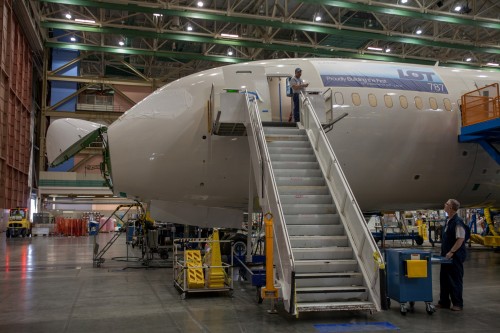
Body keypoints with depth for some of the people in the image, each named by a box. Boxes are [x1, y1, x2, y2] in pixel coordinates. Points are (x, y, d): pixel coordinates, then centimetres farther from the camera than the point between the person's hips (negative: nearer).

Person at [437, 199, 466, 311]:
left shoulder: (457, 222, -17)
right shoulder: (448, 221, 11)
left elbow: (460, 239, -20)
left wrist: (451, 252, -20)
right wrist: (444, 252, 15)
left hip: (455, 256, -9)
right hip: (447, 256, 9)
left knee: (455, 280, 1)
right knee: (444, 279, 13)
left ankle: (458, 304, 11)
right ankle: (444, 302, 23)